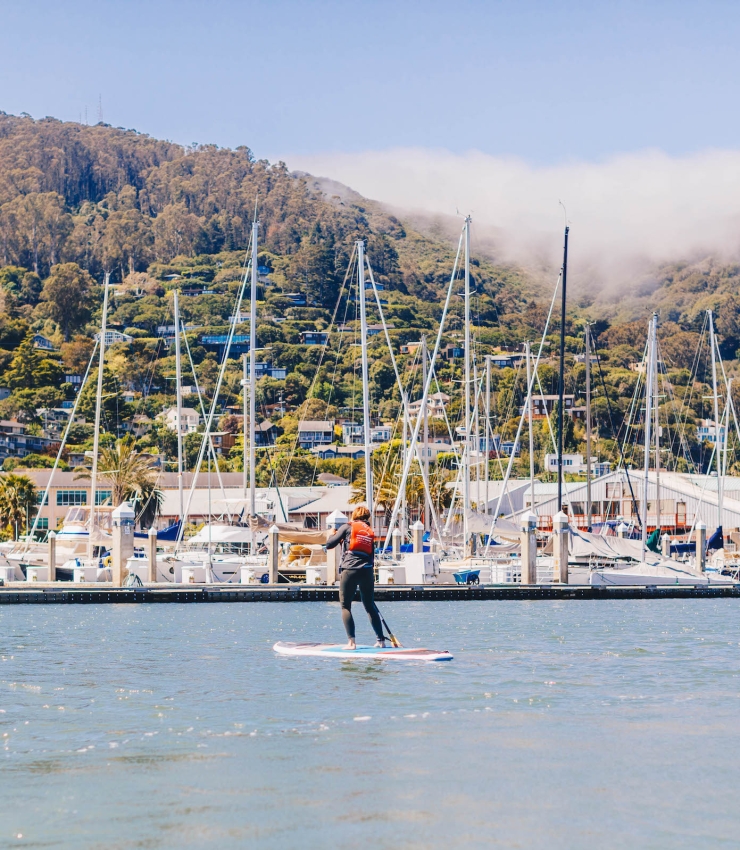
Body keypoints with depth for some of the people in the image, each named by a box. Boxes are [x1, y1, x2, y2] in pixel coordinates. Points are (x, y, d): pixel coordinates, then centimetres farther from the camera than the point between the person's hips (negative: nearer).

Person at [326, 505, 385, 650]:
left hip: (349, 569, -4)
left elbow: (329, 544, 2)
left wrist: (331, 534, 21)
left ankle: (351, 642, -7)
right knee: (370, 606, 14)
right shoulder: (370, 531, 17)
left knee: (345, 606, 3)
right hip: (367, 571, 4)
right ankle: (381, 640, 12)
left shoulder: (348, 527, 4)